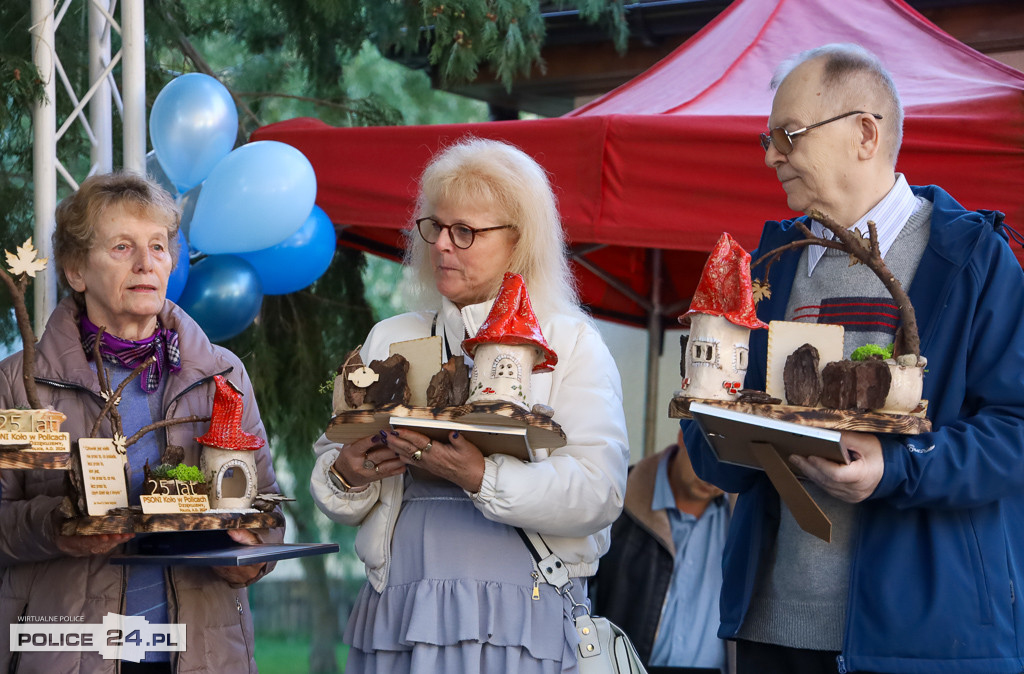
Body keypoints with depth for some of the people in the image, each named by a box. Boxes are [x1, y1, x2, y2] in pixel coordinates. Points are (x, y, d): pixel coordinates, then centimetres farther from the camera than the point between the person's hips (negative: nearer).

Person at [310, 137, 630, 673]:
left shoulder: (572, 344, 3)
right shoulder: (389, 340, 16)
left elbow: (598, 494, -11)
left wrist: (482, 478, -22)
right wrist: (344, 477, -8)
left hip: (521, 618, -3)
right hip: (397, 610, 3)